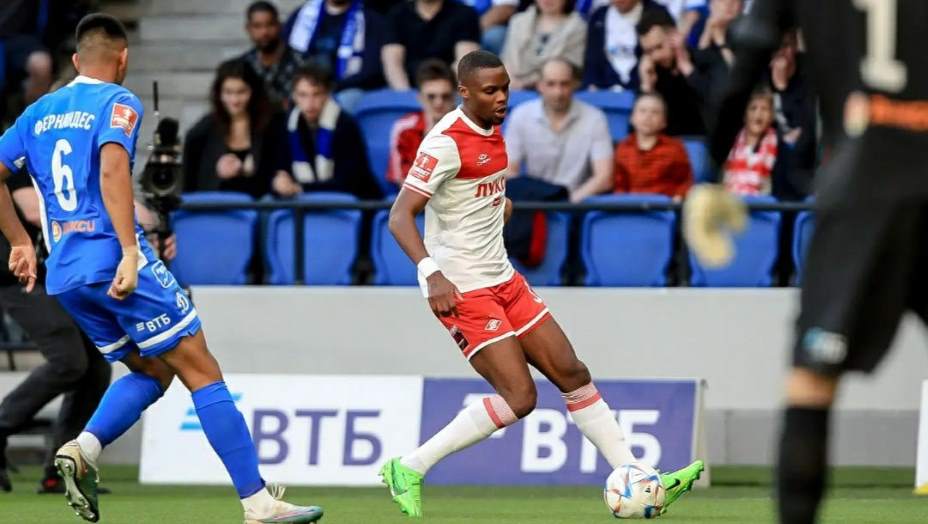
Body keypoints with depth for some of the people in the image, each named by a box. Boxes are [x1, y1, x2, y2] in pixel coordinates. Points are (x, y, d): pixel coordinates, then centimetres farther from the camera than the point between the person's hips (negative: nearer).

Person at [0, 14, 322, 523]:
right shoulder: (117, 103, -4)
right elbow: (112, 170, -20)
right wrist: (129, 252, -25)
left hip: (64, 273, 7)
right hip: (115, 262, -7)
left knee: (151, 371, 20)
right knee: (201, 371, -2)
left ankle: (82, 448, -5)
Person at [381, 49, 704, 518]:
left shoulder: (492, 131, 9)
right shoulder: (446, 142, -18)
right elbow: (400, 216, -25)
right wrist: (432, 273, -36)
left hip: (503, 281, 9)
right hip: (462, 291, -9)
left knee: (571, 373, 6)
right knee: (519, 396, -14)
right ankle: (408, 470, -5)